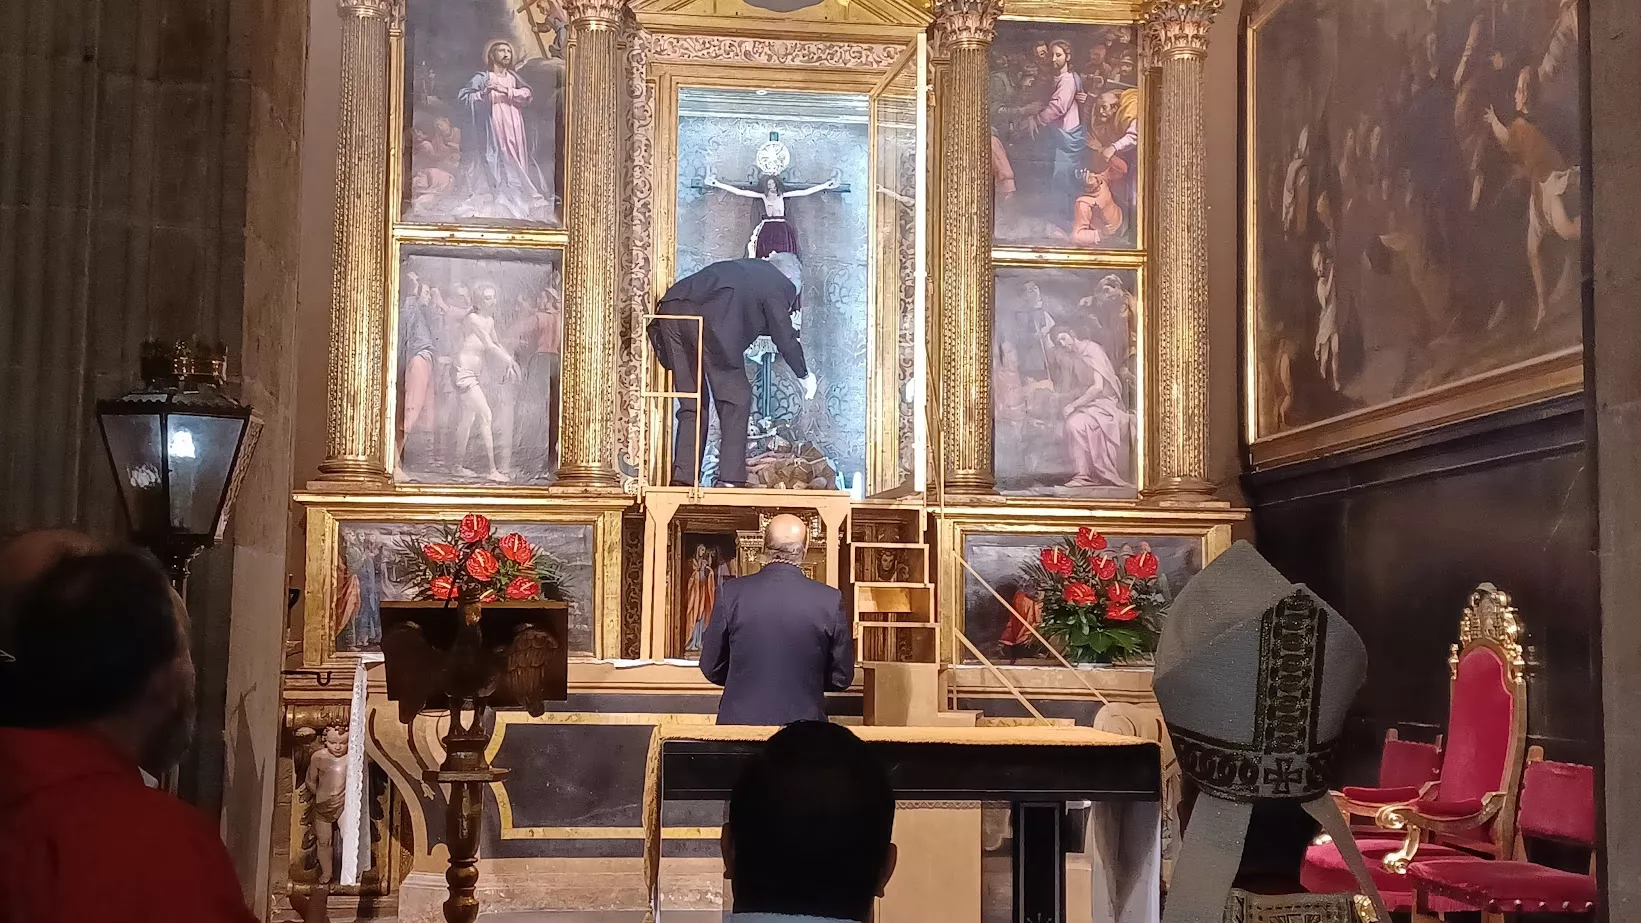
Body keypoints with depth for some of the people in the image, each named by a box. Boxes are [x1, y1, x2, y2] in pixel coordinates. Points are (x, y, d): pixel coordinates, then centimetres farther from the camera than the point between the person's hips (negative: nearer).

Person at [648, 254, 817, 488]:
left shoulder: (743, 268, 37)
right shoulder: (779, 284, 17)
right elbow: (784, 338, 16)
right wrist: (805, 376, 29)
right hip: (708, 317, -7)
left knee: (692, 404, 14)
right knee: (736, 400, 6)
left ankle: (683, 478, 7)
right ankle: (730, 479, -1)